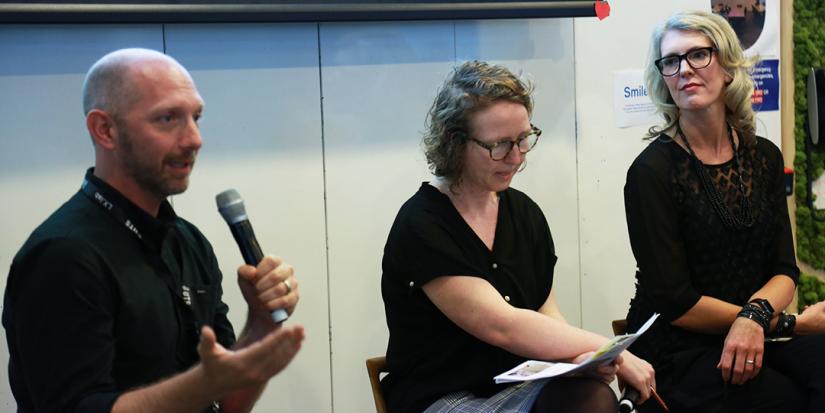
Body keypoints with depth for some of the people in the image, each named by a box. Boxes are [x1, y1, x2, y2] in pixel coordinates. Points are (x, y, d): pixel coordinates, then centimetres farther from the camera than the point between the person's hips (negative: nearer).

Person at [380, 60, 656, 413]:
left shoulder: (525, 212, 9)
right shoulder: (421, 227, -14)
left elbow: (546, 313, 8)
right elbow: (501, 326, -20)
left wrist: (580, 355, -15)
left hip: (521, 385, 7)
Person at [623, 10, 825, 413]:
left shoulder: (764, 157, 9)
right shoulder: (652, 170, -8)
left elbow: (784, 271, 6)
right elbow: (675, 302, -11)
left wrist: (755, 317, -17)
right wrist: (791, 323, -8)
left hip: (754, 337, 5)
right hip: (677, 350, -5)